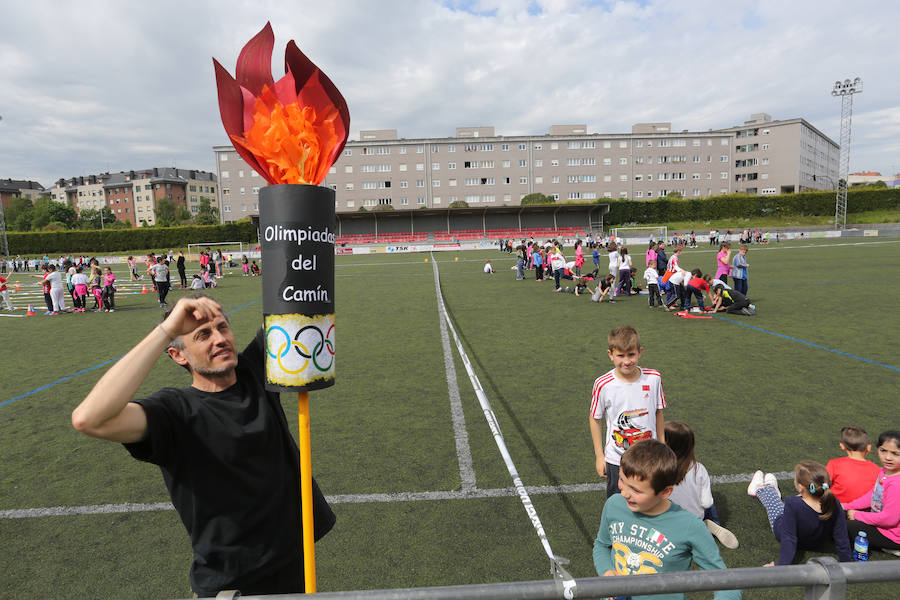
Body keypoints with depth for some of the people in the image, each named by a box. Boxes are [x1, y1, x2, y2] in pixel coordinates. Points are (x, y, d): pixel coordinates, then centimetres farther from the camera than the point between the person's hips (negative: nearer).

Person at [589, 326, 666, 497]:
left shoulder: (654, 378, -9)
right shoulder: (603, 384, -16)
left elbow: (658, 413, 4)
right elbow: (595, 419, -5)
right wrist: (599, 456, -2)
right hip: (616, 460, -2)